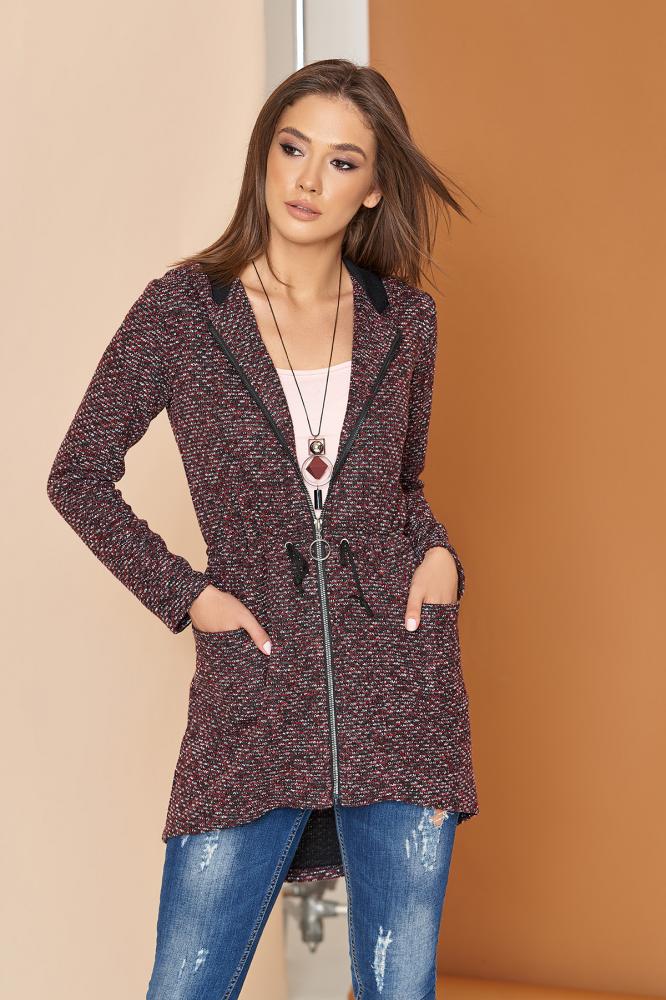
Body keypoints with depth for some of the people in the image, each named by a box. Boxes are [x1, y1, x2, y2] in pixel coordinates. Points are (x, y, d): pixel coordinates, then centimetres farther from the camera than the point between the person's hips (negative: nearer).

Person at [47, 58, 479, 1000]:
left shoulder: (405, 319, 6)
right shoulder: (182, 309, -2)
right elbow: (79, 476, 5)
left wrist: (438, 551, 0)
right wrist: (182, 594, -4)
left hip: (401, 685, 2)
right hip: (253, 701, -2)